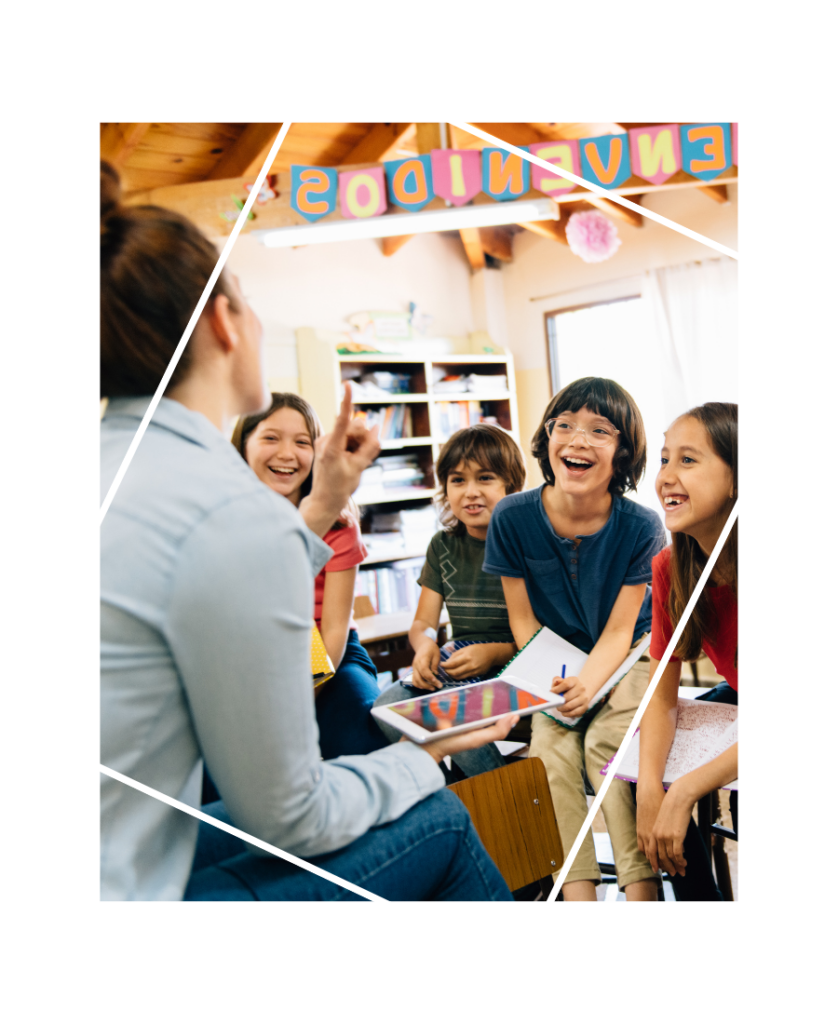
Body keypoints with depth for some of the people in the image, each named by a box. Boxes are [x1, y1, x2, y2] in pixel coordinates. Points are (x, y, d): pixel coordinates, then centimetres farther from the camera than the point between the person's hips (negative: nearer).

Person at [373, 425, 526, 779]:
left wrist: (494, 653, -22)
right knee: (388, 705, -21)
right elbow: (422, 623, 12)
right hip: (457, 662, 5)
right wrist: (425, 645, -12)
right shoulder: (443, 546, 11)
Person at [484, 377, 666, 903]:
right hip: (554, 665, 1)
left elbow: (618, 631, -12)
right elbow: (523, 618, -3)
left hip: (627, 660, -1)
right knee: (551, 748, -23)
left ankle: (641, 884, -15)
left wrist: (588, 684, -31)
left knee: (604, 742, -25)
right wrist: (550, 681, -18)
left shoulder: (641, 526, -16)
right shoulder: (513, 518, -13)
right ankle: (577, 886, -14)